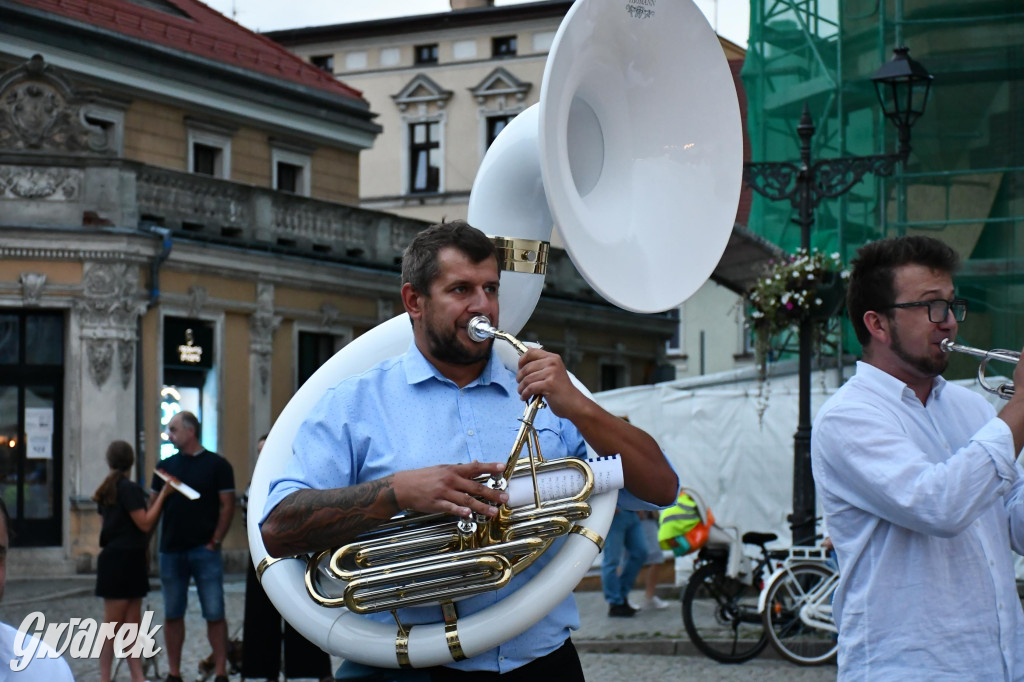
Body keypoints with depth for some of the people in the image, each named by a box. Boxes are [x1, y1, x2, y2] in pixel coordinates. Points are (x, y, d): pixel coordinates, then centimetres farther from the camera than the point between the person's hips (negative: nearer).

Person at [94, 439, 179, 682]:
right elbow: (145, 523, -16)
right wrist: (162, 495, -11)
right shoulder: (128, 488, -13)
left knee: (132, 625, 8)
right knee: (113, 625, -3)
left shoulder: (108, 489, 14)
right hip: (124, 560, -9)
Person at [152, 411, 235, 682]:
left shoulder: (217, 465, 0)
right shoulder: (166, 466, 11)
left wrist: (215, 541, -8)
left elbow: (227, 506, -2)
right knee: (172, 615, 7)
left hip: (205, 550, -4)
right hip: (171, 550, 4)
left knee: (214, 614, -4)